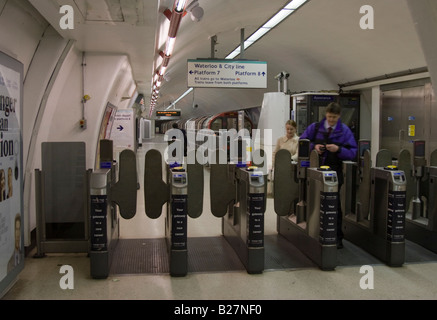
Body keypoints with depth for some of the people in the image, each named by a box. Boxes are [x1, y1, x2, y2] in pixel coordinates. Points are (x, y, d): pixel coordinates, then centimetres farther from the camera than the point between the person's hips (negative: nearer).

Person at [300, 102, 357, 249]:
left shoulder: (345, 131, 1)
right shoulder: (315, 127, 5)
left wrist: (338, 149, -21)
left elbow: (352, 152, -4)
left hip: (334, 172, -2)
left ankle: (337, 238, 9)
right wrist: (313, 146, -10)